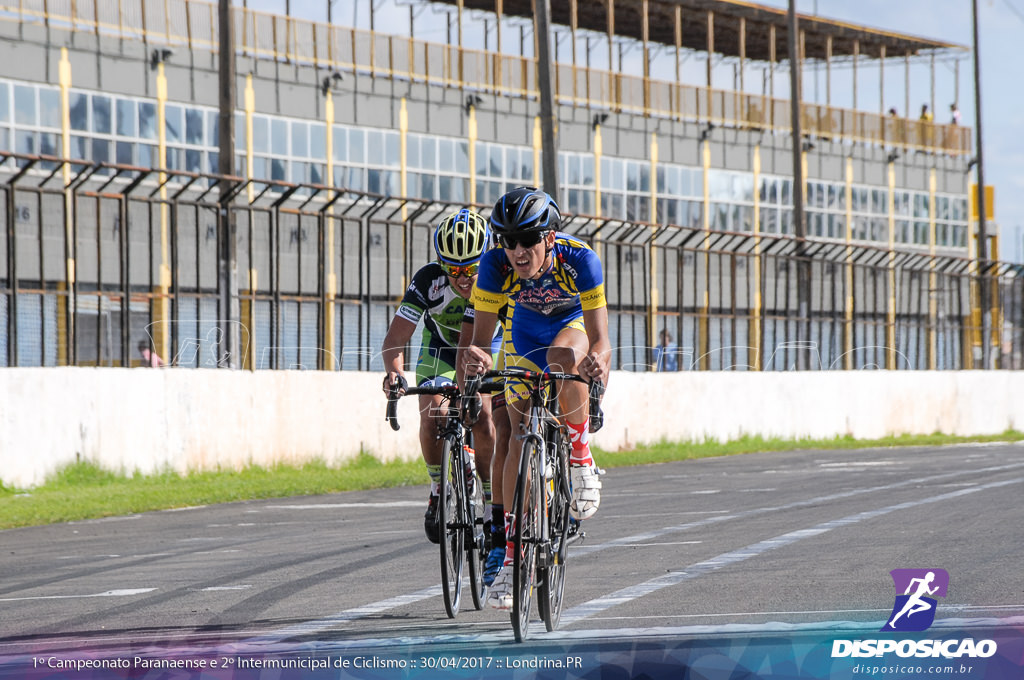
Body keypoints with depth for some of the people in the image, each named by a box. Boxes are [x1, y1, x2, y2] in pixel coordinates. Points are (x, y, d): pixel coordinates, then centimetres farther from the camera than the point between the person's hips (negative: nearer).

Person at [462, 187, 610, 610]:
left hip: (575, 324, -2)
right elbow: (481, 335, -32)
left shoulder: (579, 260, -37)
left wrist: (597, 361, -64)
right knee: (520, 437, -7)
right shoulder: (496, 264, -31)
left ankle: (581, 458, -14)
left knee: (561, 359, -38)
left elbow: (599, 339, -41)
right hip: (525, 329, 2)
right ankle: (512, 553, -1)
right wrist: (475, 357, -56)